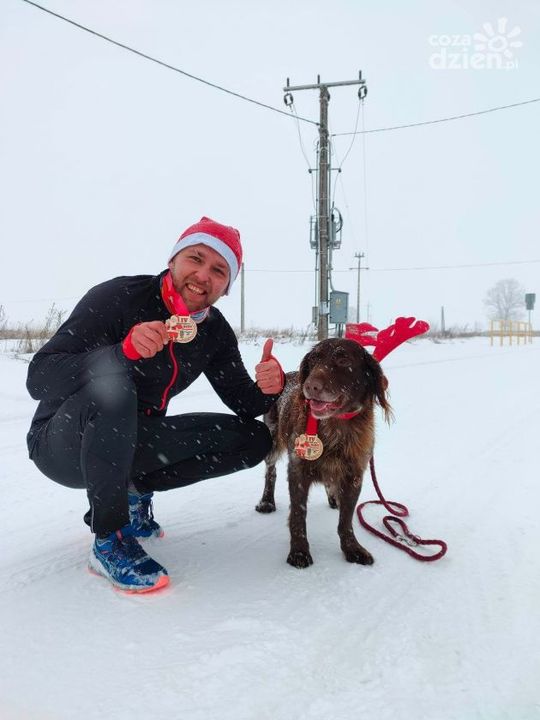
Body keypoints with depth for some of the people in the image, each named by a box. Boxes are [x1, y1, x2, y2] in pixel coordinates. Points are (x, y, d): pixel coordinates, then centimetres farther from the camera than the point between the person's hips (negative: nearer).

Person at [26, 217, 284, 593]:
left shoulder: (215, 331, -2)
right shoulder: (118, 297, -20)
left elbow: (244, 404, 2)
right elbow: (39, 379, -27)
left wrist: (268, 389, -23)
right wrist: (126, 348, -42)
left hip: (130, 444, 6)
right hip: (63, 443, -5)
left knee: (255, 439, -5)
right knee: (111, 377, -38)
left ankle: (135, 490, 6)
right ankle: (109, 542, -23)